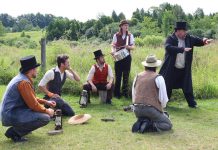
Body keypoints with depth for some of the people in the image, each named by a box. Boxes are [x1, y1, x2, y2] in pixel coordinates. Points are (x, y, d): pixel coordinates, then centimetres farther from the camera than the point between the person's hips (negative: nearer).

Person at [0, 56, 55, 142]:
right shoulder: (24, 82, -20)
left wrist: (46, 102, 15)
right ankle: (14, 132, -10)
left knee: (42, 109, 20)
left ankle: (18, 128, 12)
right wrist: (47, 111, -3)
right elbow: (33, 105, -19)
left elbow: (31, 98, 21)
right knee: (45, 118, -19)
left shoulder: (20, 77, 10)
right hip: (12, 116, -10)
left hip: (11, 111, 10)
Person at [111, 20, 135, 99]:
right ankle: (117, 93, 11)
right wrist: (113, 52, -19)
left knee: (126, 75, 4)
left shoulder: (130, 35, 4)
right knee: (118, 76, 2)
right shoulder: (116, 35, 1)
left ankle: (125, 93, 14)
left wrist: (129, 47, -18)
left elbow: (133, 47, 3)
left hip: (127, 57, 1)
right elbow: (113, 46, 1)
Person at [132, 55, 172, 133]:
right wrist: (161, 108, 14)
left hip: (137, 110, 5)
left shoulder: (137, 76, 10)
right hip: (151, 108, -5)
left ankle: (140, 123, 0)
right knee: (168, 125, 12)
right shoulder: (158, 78, -5)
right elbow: (163, 98, -5)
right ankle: (149, 126, -15)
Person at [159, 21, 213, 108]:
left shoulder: (189, 38, 1)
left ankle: (192, 103, 24)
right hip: (172, 69, -3)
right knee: (167, 87, 9)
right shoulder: (170, 39, -11)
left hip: (184, 69, 3)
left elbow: (198, 41, -2)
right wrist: (182, 49, -34)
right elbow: (168, 47, -29)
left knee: (187, 87, 11)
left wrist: (203, 41, -26)